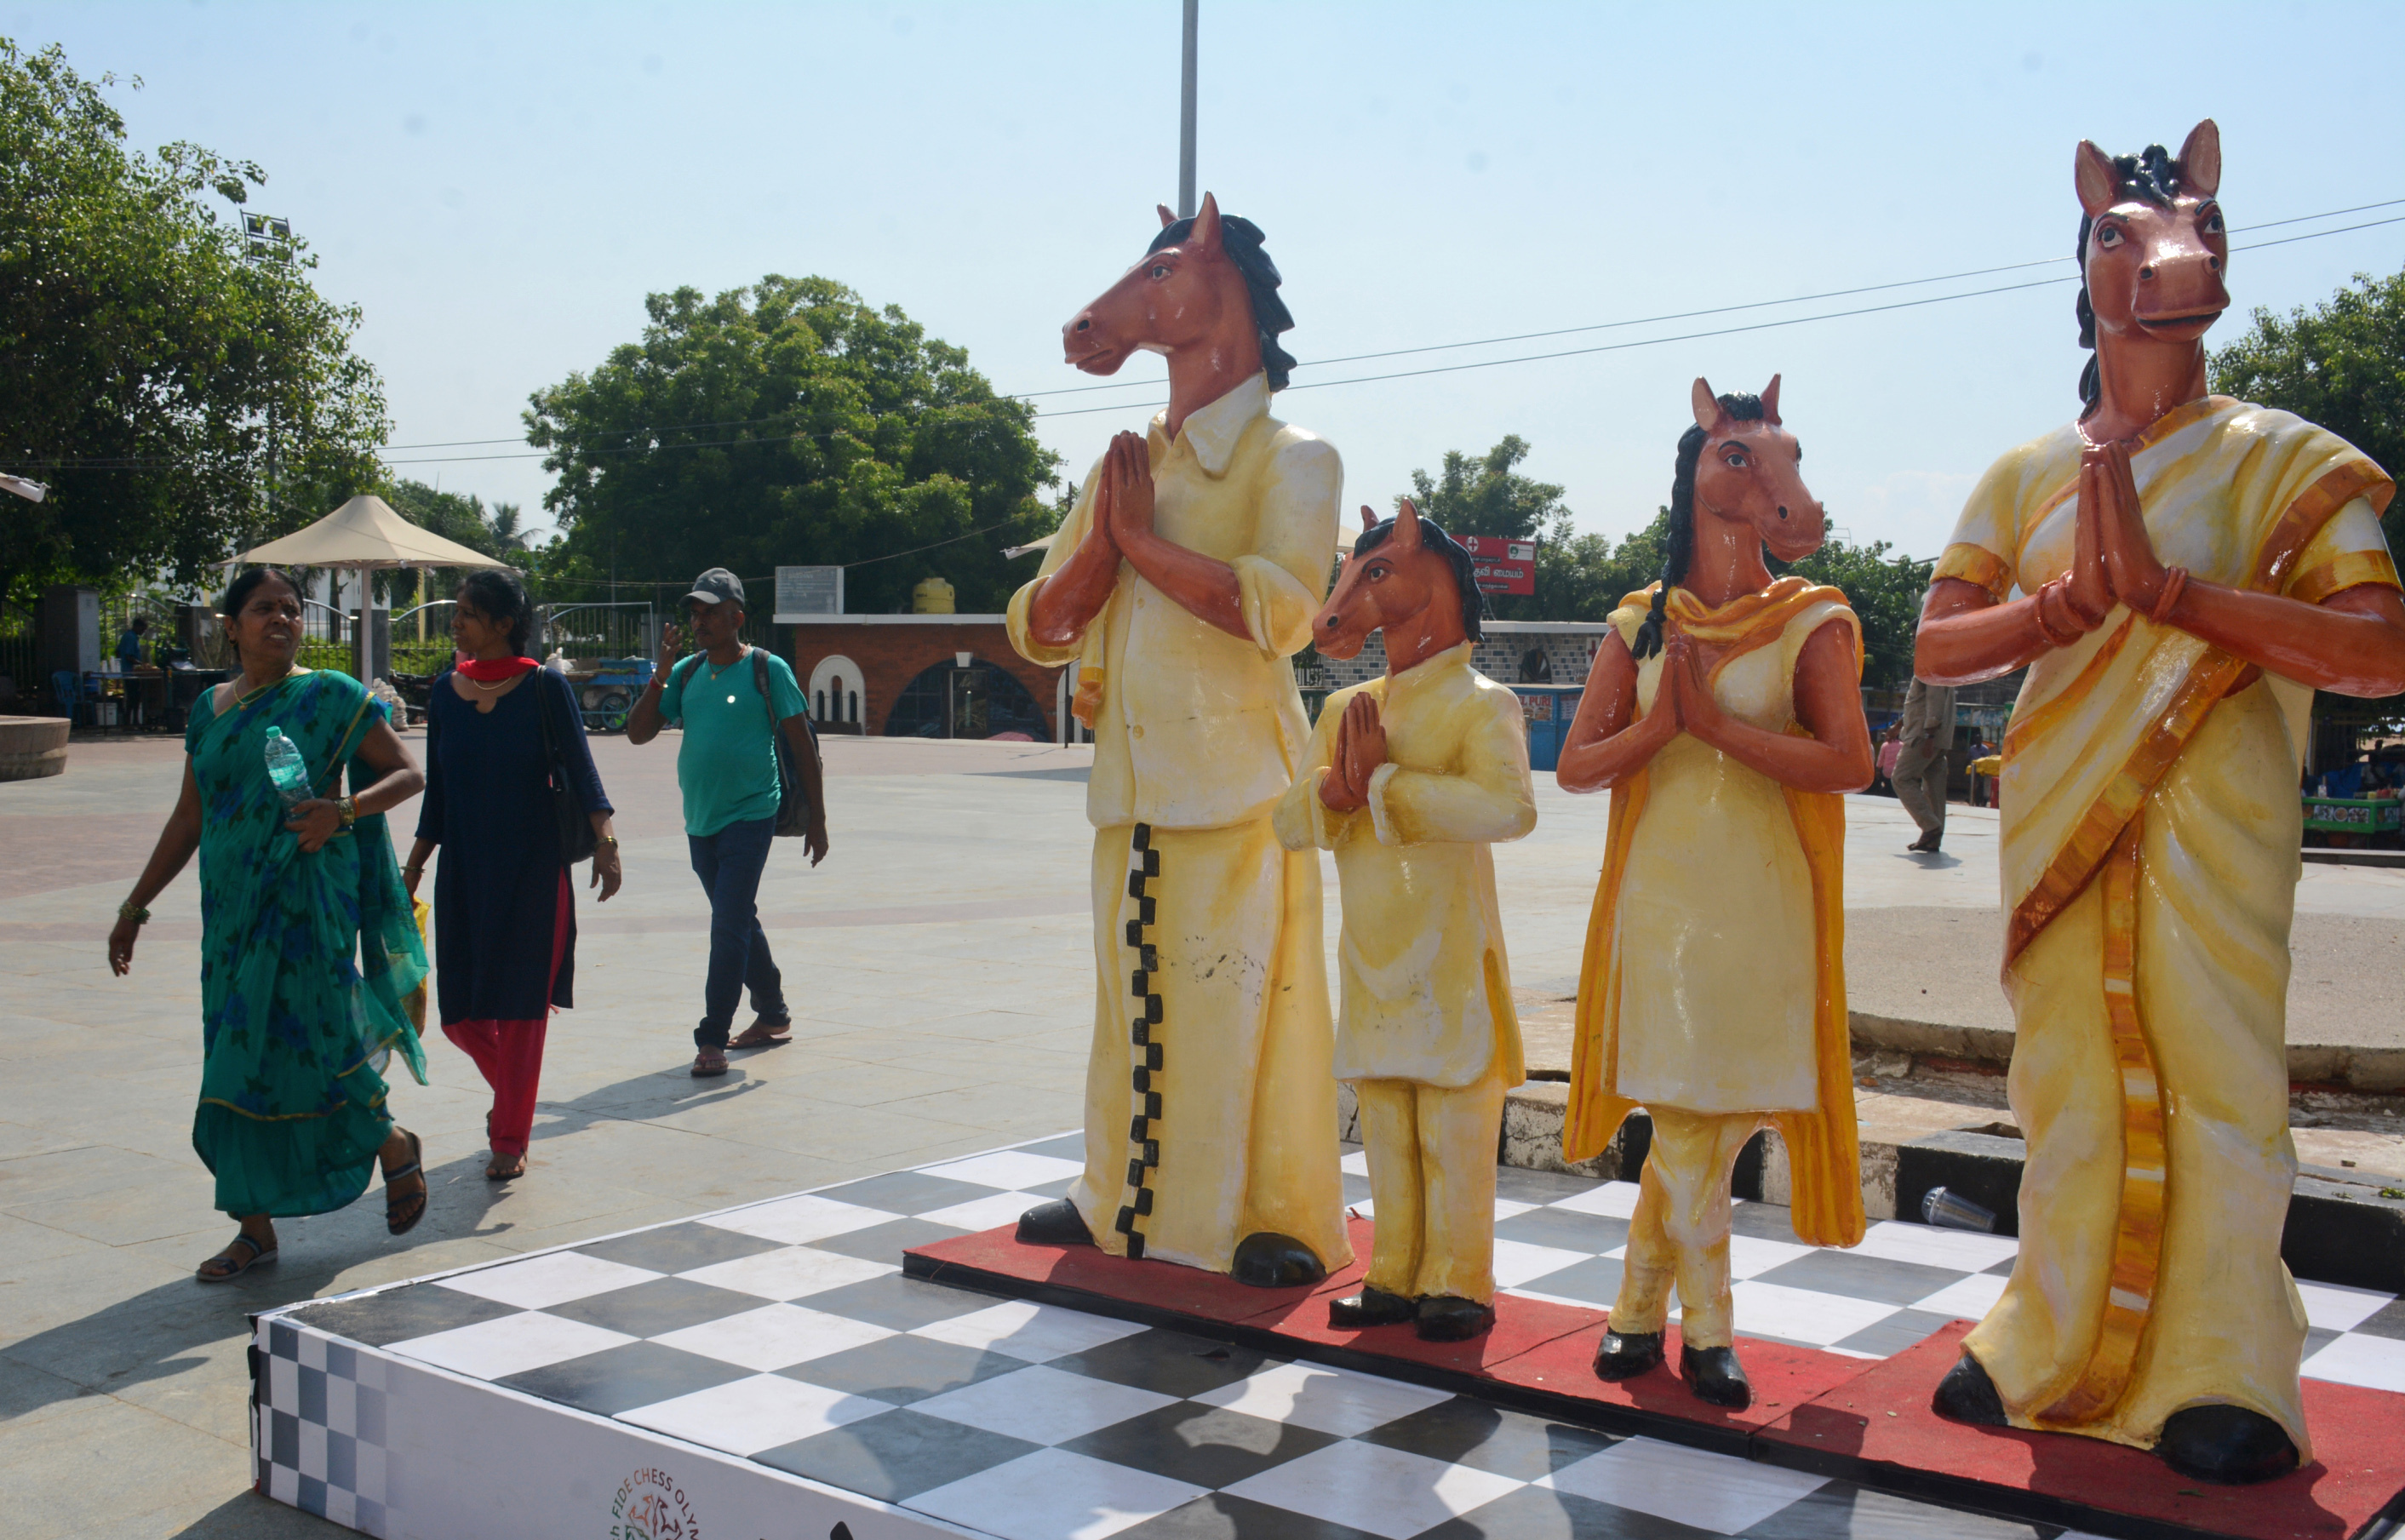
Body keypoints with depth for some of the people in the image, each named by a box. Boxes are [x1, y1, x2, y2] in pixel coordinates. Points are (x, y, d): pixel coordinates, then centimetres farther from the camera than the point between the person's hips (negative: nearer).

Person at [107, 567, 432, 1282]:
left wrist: (344, 809, -22)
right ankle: (256, 1227, 12)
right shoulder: (209, 710, 12)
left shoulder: (329, 696, -3)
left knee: (298, 1043, -6)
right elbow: (189, 819, 17)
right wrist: (135, 907, 17)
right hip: (232, 902, 5)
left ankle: (395, 1146, 22)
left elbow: (408, 773, -4)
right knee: (237, 1058, 4)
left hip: (307, 894, -5)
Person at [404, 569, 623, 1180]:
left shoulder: (546, 687, -6)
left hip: (533, 868, -4)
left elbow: (580, 768, -13)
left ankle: (510, 1140, 15)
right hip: (464, 871, 4)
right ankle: (511, 1093, 36)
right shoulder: (446, 690, 5)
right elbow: (436, 790, 11)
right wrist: (413, 867, 12)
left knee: (521, 1004, 1)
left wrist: (603, 839, -27)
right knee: (461, 1014, 6)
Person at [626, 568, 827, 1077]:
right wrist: (660, 673, -8)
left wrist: (817, 819, -4)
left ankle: (712, 1040, -9)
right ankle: (774, 1016, 32)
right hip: (700, 821, 6)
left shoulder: (768, 670, -5)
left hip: (749, 818, -6)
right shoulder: (686, 673, 8)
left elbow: (803, 745, -2)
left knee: (729, 928, -12)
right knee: (738, 922, 17)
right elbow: (638, 733, 4)